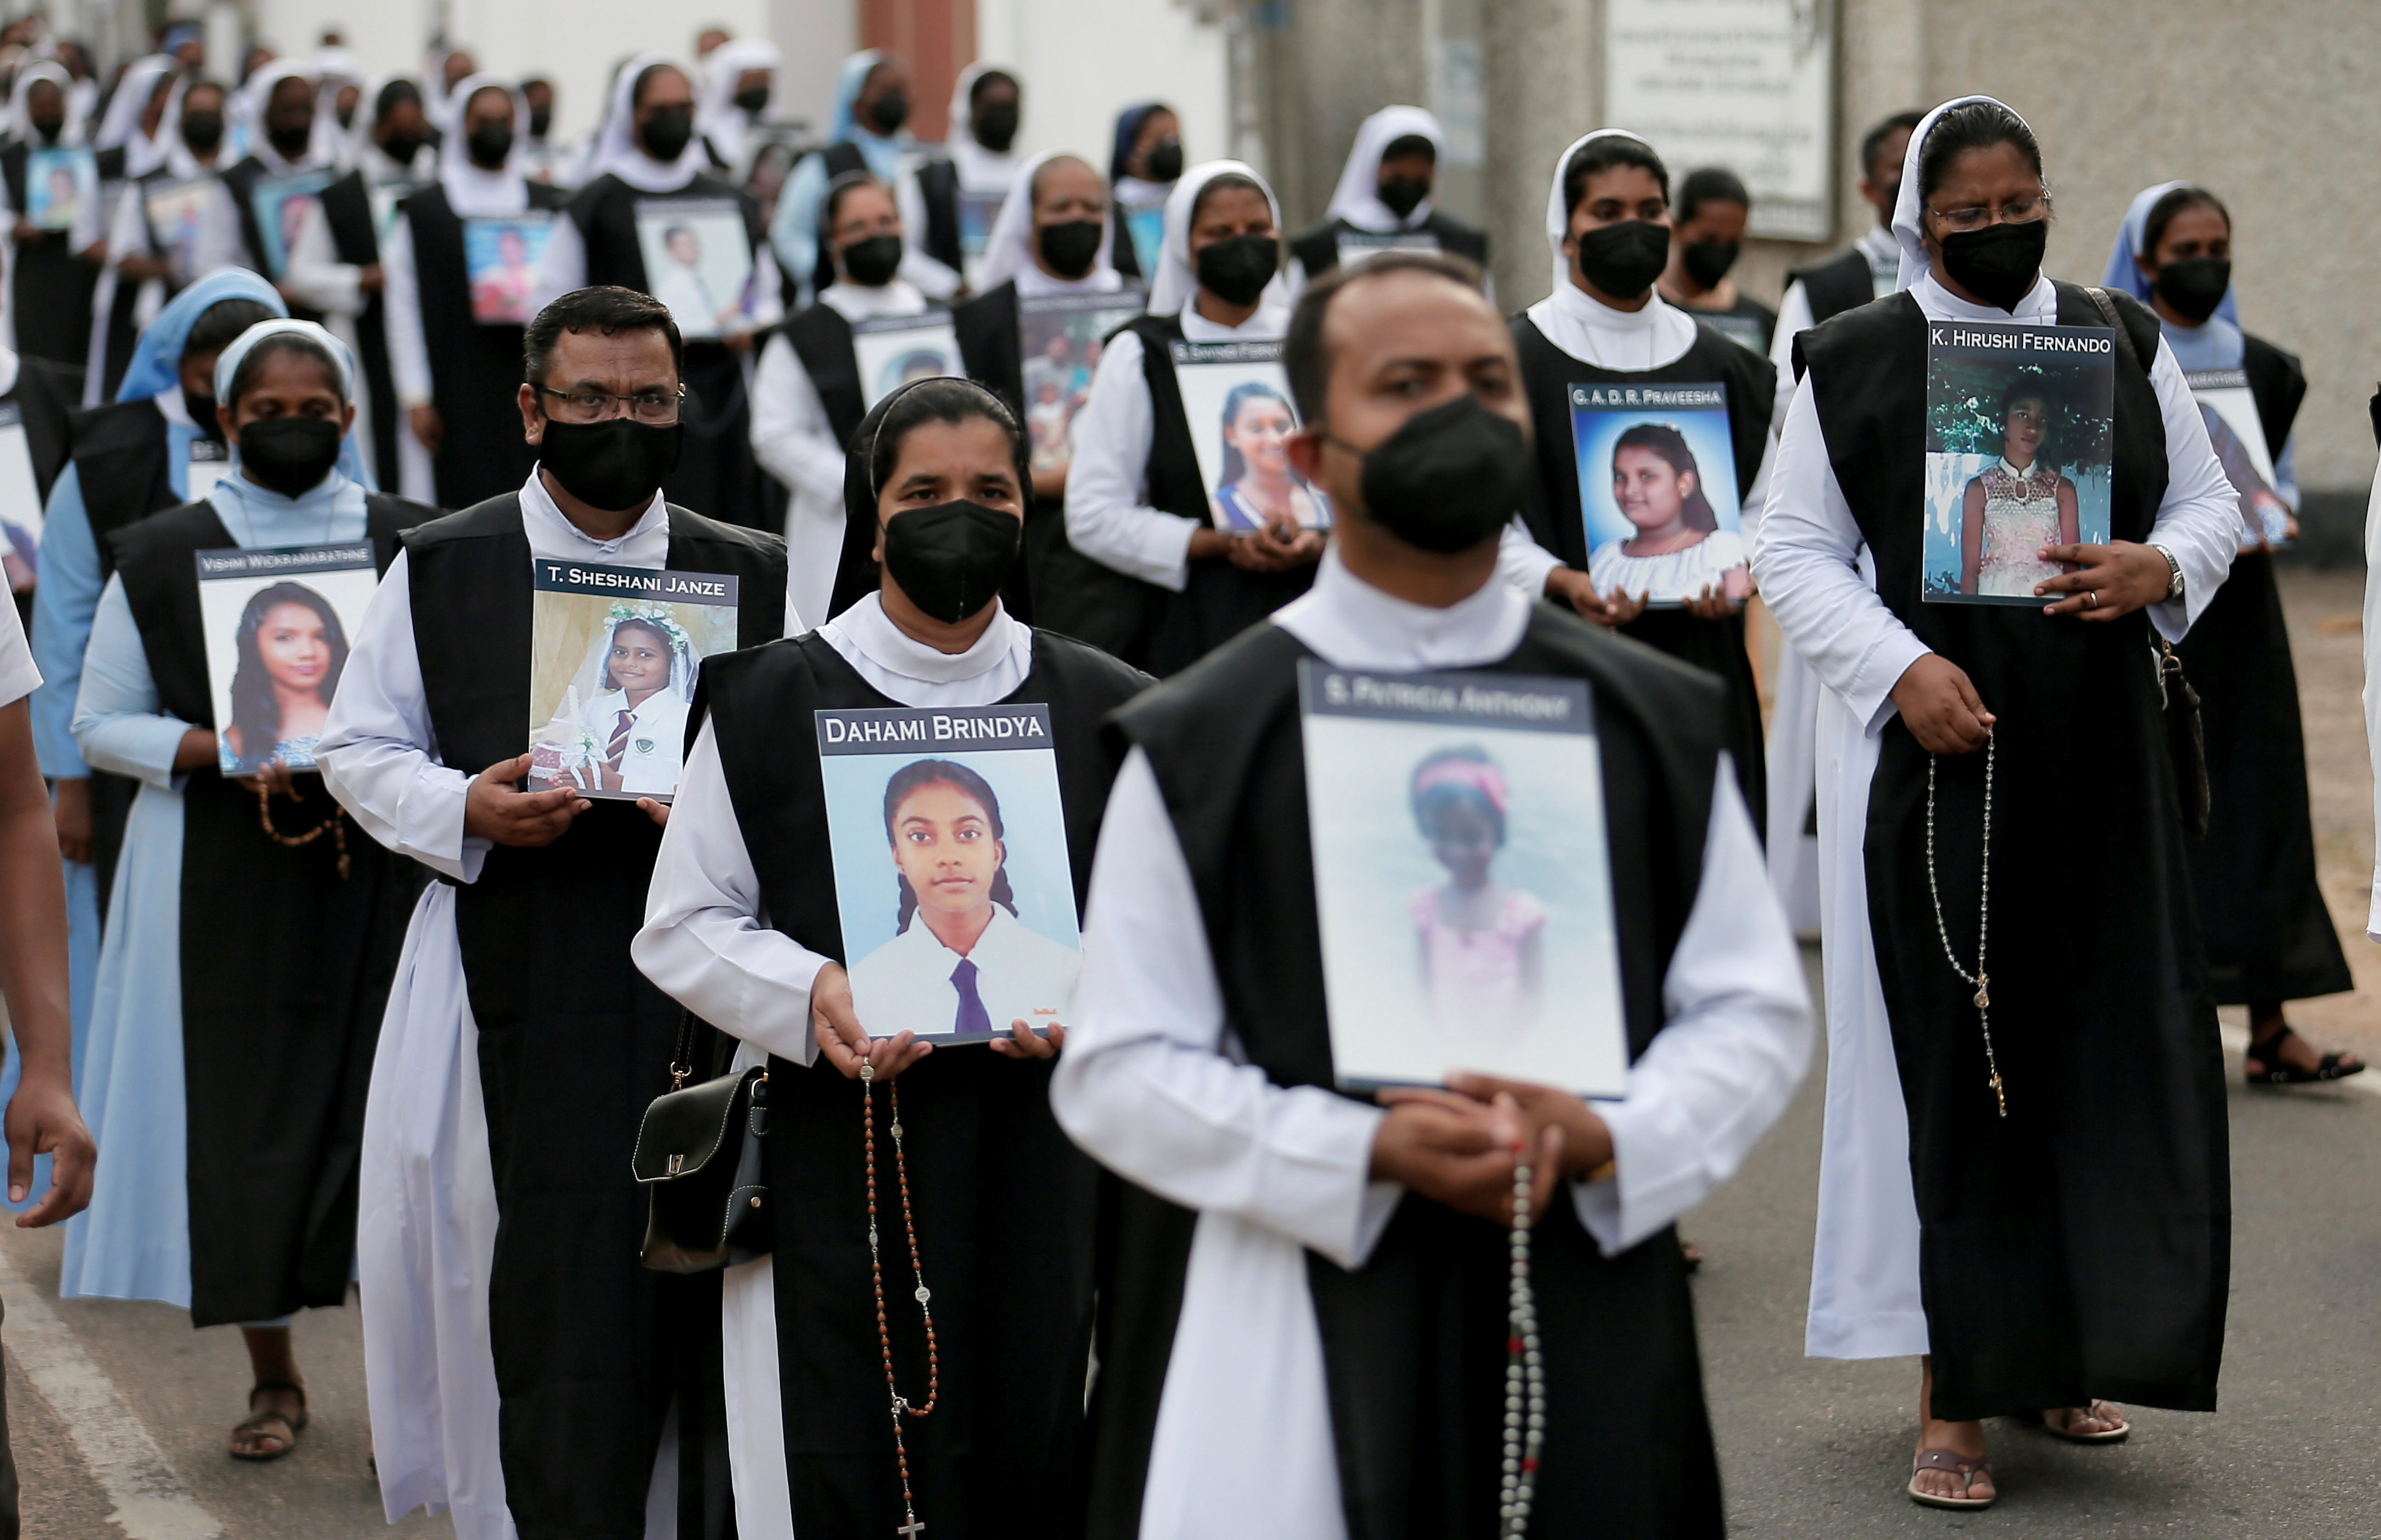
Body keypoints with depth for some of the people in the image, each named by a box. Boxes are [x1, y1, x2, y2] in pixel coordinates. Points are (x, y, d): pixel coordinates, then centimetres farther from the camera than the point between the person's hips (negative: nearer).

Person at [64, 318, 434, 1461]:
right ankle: (273, 1377, 17)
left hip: (378, 869, 0)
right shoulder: (162, 557, 3)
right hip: (221, 878, 0)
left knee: (381, 1103, -3)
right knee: (241, 1115, 2)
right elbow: (101, 723, 4)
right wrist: (223, 750, -12)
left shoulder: (411, 546, 4)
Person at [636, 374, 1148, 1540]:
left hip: (1043, 1164, 2)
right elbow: (683, 923, 4)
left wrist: (1092, 997, -11)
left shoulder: (1099, 710, 8)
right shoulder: (766, 703, 4)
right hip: (835, 1164, -1)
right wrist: (807, 991, -14)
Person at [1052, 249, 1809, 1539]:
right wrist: (1366, 1152, -17)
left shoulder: (1658, 725, 9)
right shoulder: (1202, 744, 1)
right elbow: (1116, 1069, -2)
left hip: (1592, 1327, 2)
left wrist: (1607, 1138, -12)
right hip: (1304, 1325, -2)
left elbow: (1757, 1013, 8)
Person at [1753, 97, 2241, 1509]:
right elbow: (1794, 548, -1)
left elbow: (2211, 501, 12)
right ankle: (1956, 1391, 5)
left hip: (2100, 752, 3)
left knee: (2119, 1048, 3)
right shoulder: (1857, 362, 1)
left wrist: (2160, 567, -11)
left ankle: (2065, 1357, 20)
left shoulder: (2126, 345, 8)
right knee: (1951, 1059, -2)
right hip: (1932, 751, -3)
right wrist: (1899, 667, -15)